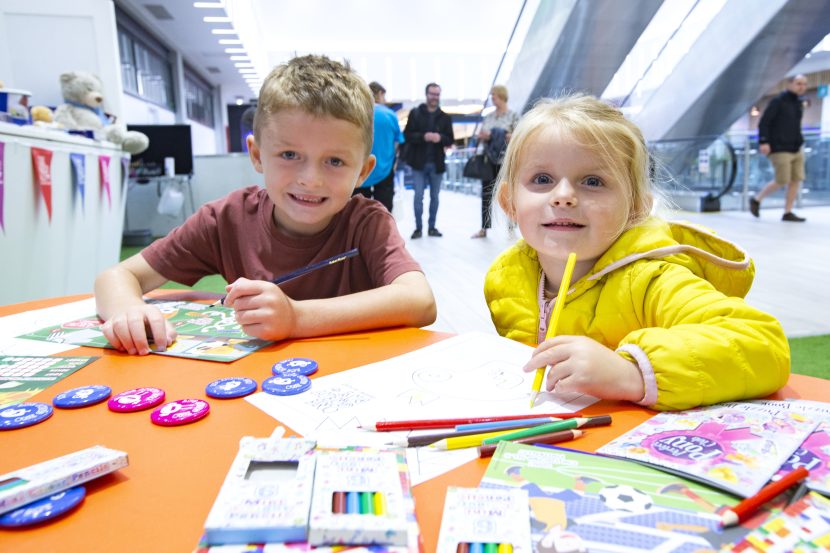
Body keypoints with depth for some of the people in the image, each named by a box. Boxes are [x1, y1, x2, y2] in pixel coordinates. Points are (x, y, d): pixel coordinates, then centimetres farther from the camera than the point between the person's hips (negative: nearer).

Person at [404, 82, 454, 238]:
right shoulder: (415, 113, 1)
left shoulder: (445, 117, 6)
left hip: (437, 163, 2)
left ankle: (432, 227, 18)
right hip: (419, 163, -2)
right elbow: (407, 135, -5)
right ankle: (418, 227, 6)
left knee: (435, 197, 9)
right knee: (418, 196, -3)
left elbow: (450, 140, 5)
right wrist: (423, 137, -20)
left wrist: (440, 138, -16)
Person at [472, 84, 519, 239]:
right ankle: (484, 229, 11)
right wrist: (482, 136, -7)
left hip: (505, 161, -5)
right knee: (486, 194, 5)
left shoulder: (513, 116, -1)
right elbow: (480, 135, 16)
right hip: (488, 159, 5)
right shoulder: (489, 116, 14)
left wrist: (497, 135, -18)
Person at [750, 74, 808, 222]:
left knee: (796, 180, 0)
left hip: (796, 149, 7)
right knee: (782, 181, -9)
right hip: (780, 149, -7)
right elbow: (764, 122, -11)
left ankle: (788, 213, 5)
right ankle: (756, 200, 12)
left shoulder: (799, 104, 17)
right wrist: (763, 142, -20)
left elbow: (796, 127, 23)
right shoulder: (778, 101, -6)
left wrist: (800, 143, 18)